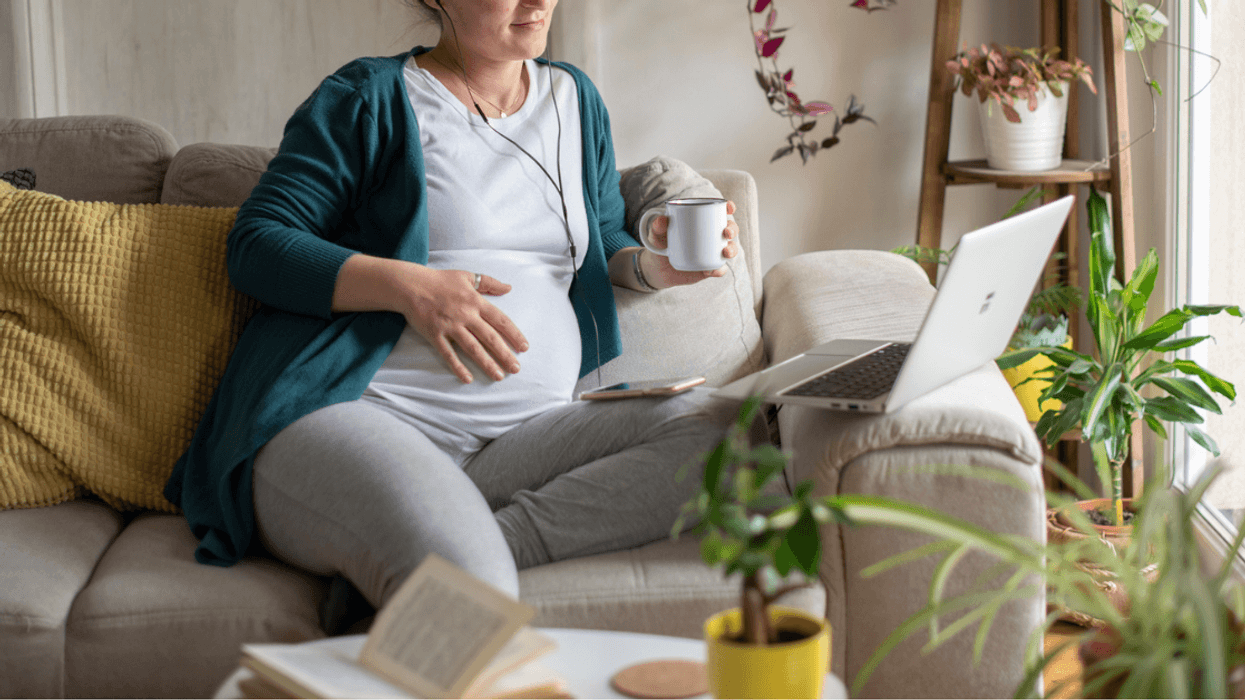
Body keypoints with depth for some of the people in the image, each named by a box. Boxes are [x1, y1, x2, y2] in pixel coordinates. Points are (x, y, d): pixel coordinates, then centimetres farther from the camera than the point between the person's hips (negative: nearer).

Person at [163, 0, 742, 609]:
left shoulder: (576, 99, 22)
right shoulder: (370, 97, 5)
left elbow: (602, 248, 33)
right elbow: (255, 244, 0)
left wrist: (654, 268, 8)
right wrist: (410, 287, -14)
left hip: (522, 432, 7)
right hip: (362, 414, -7)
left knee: (711, 431, -24)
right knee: (465, 582, -40)